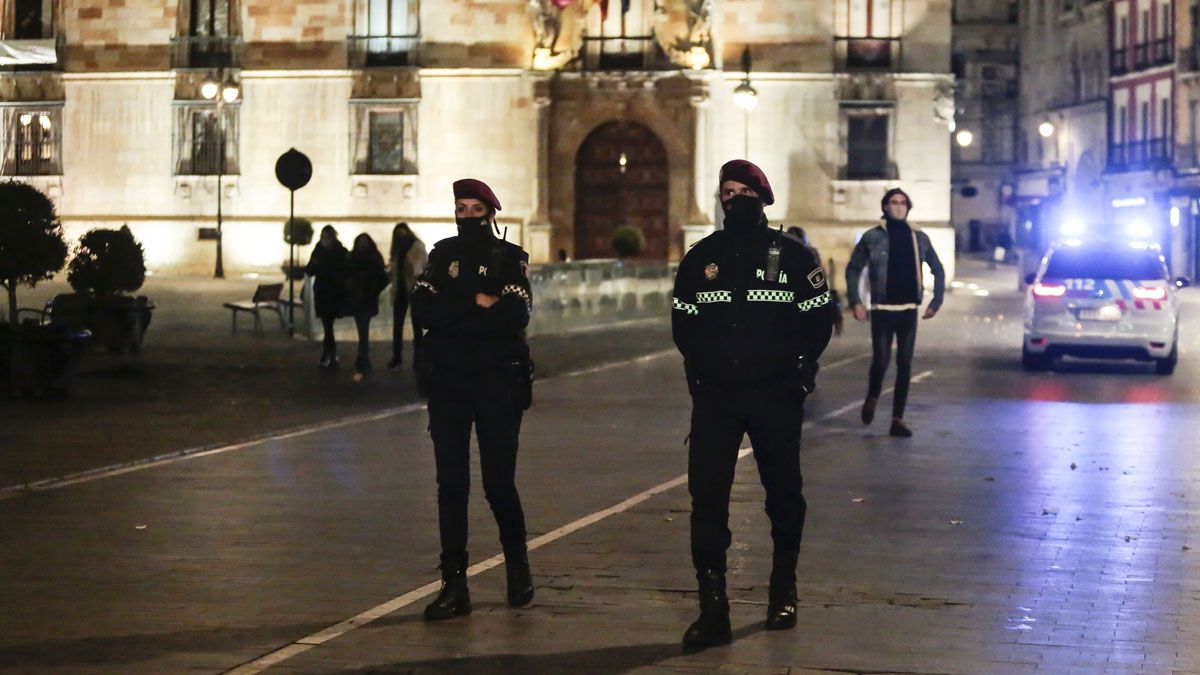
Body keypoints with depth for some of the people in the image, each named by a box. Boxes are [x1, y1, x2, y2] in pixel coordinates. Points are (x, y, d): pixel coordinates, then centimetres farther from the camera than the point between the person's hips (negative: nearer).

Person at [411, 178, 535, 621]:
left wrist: (452, 315, -12)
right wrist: (476, 303, -13)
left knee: (499, 482, -4)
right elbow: (422, 313, -3)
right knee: (451, 484, 0)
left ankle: (517, 562, 23)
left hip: (497, 381, -3)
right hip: (447, 381, 3)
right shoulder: (441, 256, 10)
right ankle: (454, 586, 4)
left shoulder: (509, 258, 1)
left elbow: (516, 315, -15)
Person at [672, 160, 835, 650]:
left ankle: (784, 591, 29)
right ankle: (712, 610, -6)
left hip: (776, 395, -1)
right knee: (706, 495, -8)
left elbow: (818, 321, 1)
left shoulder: (792, 255, 0)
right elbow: (683, 324, 13)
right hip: (715, 394, 2)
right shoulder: (701, 258, 7)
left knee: (784, 494, 10)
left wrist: (797, 369, -6)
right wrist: (702, 366, 2)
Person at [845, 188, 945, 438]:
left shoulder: (919, 238, 6)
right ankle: (871, 398, 24)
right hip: (882, 311, -3)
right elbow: (853, 269, 3)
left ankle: (898, 419, 7)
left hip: (909, 311, 3)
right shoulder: (872, 237, -2)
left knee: (905, 365, 1)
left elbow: (938, 270, 15)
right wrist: (856, 301, -5)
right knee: (881, 361, -8)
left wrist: (936, 302, 9)